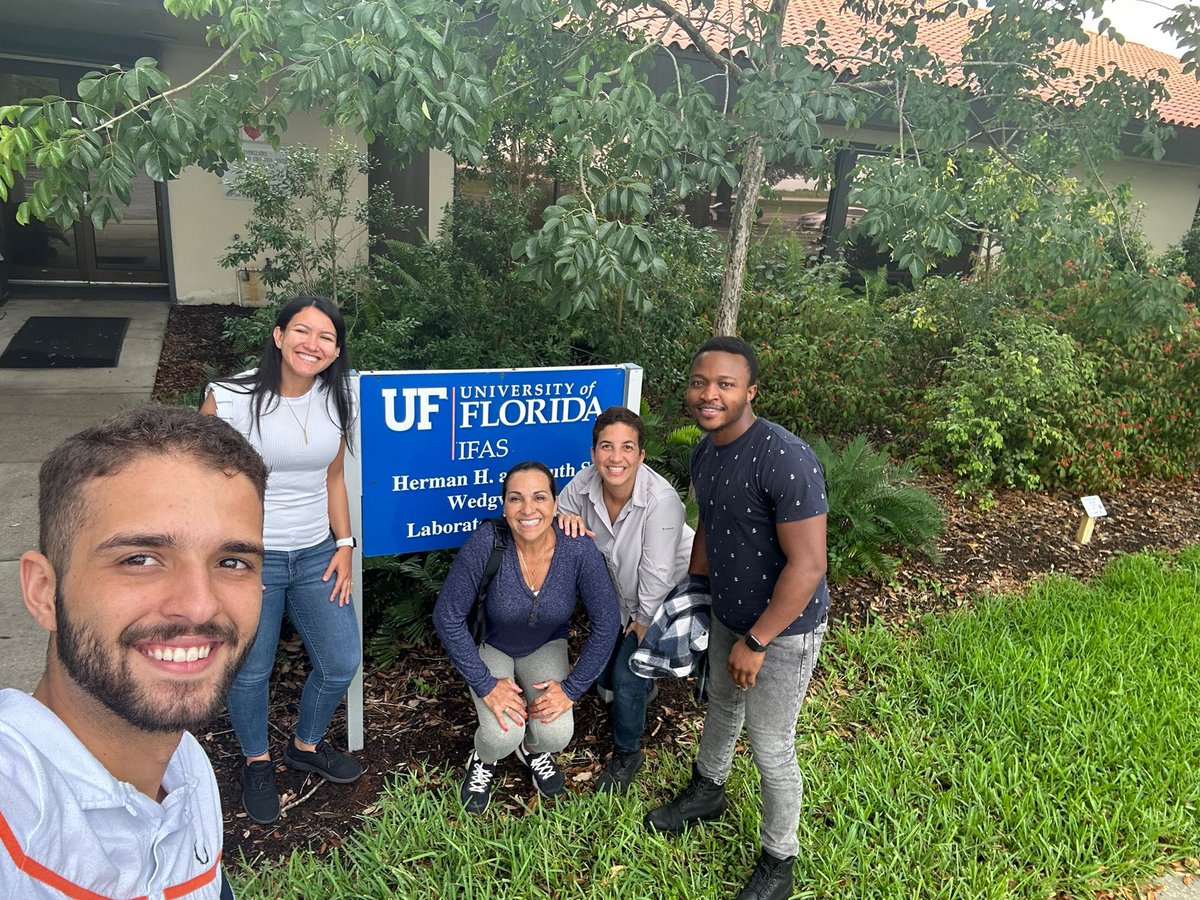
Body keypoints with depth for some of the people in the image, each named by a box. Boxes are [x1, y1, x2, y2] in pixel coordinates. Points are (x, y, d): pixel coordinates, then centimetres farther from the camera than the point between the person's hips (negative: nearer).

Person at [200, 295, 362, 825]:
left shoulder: (335, 402, 0)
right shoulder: (229, 399, -15)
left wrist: (344, 544, 6)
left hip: (317, 556, 5)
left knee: (341, 662, 10)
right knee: (250, 672, 11)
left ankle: (306, 746, 39)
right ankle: (257, 763, 40)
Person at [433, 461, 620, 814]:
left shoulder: (578, 549, -27)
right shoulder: (486, 543, -32)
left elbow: (606, 622, -15)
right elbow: (447, 616, -22)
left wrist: (572, 688, -14)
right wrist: (485, 685, -21)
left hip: (545, 646, 2)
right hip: (489, 646, -1)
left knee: (557, 734, -19)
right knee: (504, 734, -24)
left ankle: (533, 749, 19)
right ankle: (483, 761, 14)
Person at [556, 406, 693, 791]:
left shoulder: (661, 500, -38)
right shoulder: (585, 483, -24)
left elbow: (658, 572, -28)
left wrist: (645, 621, -15)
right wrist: (566, 518, -29)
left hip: (664, 597, -5)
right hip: (615, 593, 6)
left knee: (627, 678, -4)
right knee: (602, 673, 18)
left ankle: (627, 753, 26)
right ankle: (642, 685, 55)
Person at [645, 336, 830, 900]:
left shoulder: (784, 459, -31)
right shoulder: (704, 454, -4)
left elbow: (807, 565, -29)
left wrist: (757, 642, -22)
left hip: (782, 628, -8)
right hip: (728, 614, 8)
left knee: (770, 748, 7)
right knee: (721, 707, 28)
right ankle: (707, 793, 55)